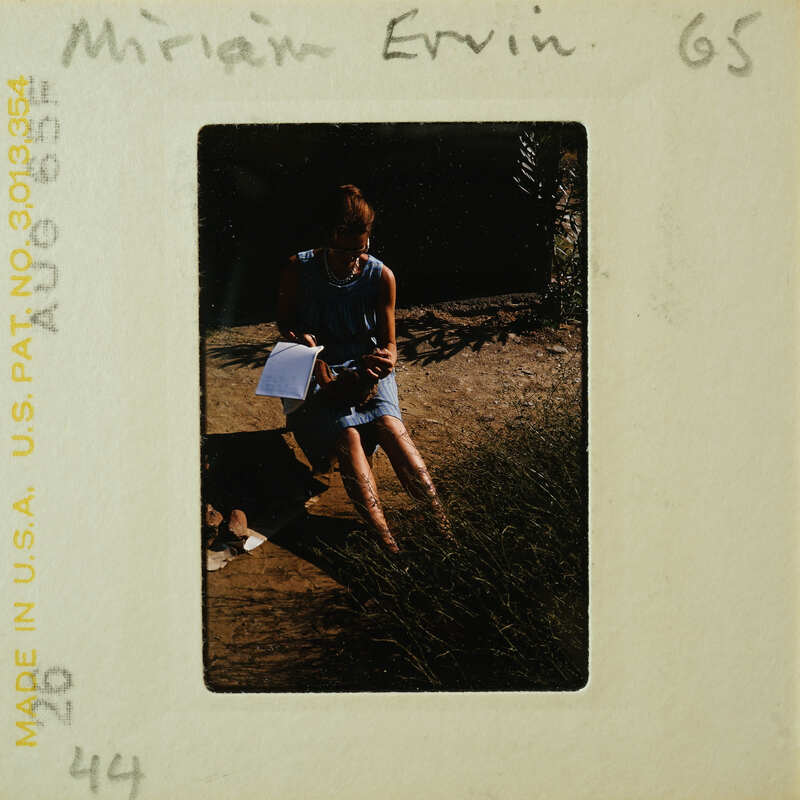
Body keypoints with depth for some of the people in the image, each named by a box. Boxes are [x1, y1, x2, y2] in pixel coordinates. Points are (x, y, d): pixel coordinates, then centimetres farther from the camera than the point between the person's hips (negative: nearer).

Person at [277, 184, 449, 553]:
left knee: (389, 424, -29)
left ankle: (441, 520, -34)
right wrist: (299, 337, -15)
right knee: (347, 434, -29)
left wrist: (385, 359, -21)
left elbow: (388, 341, 3)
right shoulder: (298, 269, -6)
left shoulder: (380, 276, -5)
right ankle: (385, 539, -42)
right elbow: (284, 322, 9)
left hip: (366, 367, 1)